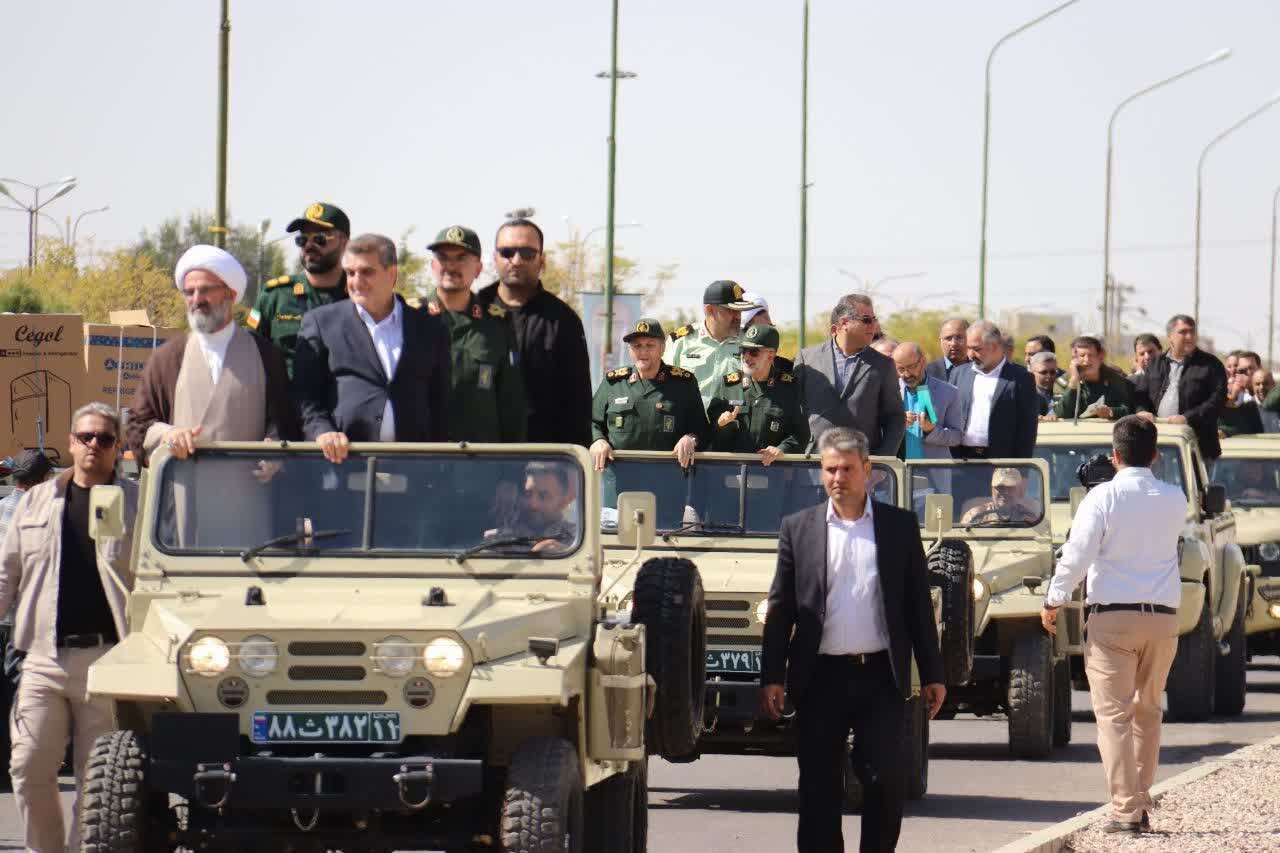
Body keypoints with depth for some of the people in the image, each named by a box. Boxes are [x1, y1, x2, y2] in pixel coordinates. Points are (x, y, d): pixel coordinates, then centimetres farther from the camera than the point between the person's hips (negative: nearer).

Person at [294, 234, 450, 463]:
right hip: (342, 460, -1)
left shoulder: (430, 329, 14)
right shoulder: (320, 322, 10)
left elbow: (440, 403, 15)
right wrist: (322, 431, -11)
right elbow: (305, 394, 7)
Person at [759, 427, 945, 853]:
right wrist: (771, 677, -1)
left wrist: (932, 675, 3)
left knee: (888, 777, -6)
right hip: (821, 678, 0)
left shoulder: (901, 526, 7)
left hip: (880, 675, 0)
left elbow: (918, 605, 7)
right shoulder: (798, 528, 7)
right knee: (819, 785, 3)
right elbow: (780, 609, 6)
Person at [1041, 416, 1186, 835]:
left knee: (1114, 713, -4)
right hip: (1163, 617, 4)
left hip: (1112, 615, -4)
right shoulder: (1175, 500, 5)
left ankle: (1126, 808, -13)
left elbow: (1078, 553, -11)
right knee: (1147, 710, 18)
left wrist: (1054, 600, -1)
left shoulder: (1103, 497, -7)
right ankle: (1142, 801, 22)